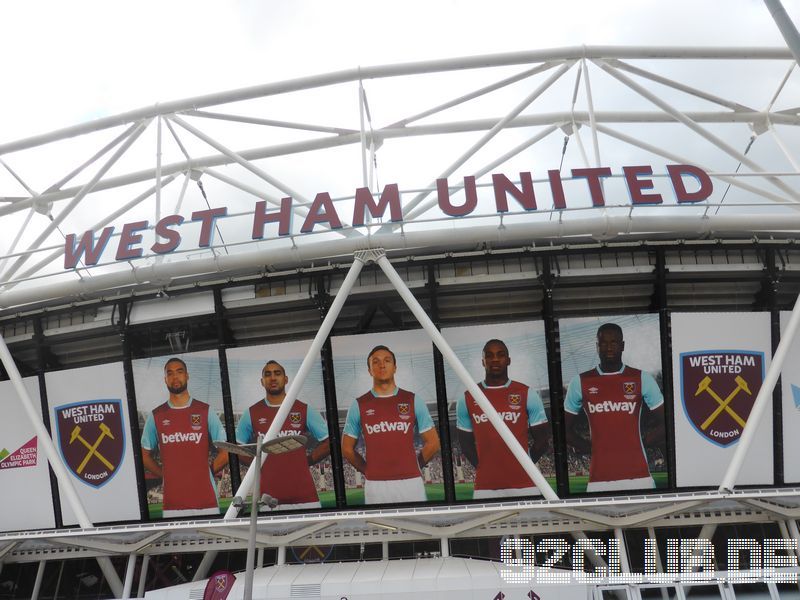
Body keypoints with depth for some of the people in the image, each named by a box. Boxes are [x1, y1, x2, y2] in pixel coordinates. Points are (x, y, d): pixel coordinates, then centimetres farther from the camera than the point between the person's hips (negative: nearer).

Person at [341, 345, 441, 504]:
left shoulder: (412, 401, 5)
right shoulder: (359, 405, 5)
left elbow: (433, 443, 8)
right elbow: (347, 449, 10)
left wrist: (411, 467, 6)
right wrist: (370, 470, 6)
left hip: (411, 482, 0)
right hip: (375, 485, 0)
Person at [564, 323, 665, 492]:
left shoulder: (642, 379, 5)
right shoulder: (580, 382, 5)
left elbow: (664, 423, 10)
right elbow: (566, 428, 13)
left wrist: (638, 445, 1)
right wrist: (591, 449, 1)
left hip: (638, 476, 0)